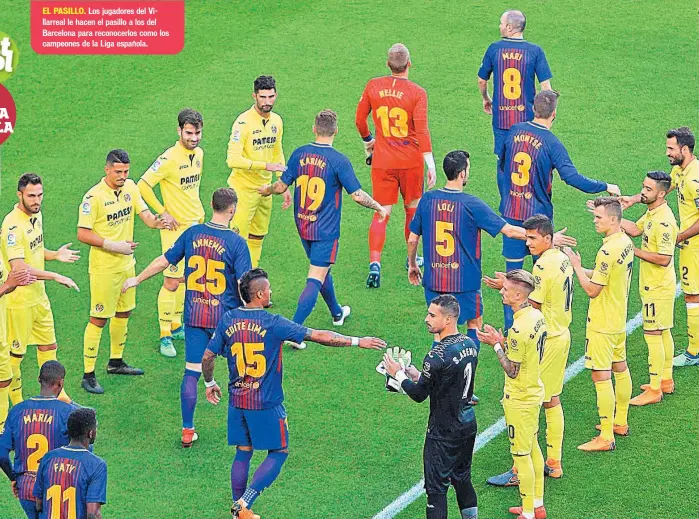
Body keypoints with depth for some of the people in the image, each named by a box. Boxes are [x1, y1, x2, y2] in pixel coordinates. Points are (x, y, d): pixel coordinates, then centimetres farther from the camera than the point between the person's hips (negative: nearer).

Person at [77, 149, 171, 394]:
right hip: (104, 268, -7)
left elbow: (144, 213, 1)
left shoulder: (130, 187, 2)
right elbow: (82, 234, -19)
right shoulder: (94, 197, -19)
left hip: (126, 263, 7)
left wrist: (155, 222, -23)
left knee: (123, 312, 19)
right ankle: (88, 376, 1)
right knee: (99, 319, -4)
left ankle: (116, 362, 38)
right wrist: (113, 246, -24)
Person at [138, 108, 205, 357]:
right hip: (176, 227, -8)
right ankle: (165, 336, 1)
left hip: (195, 225, 8)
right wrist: (163, 213, -17)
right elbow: (143, 186, -20)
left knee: (185, 279, 15)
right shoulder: (169, 159, -19)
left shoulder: (198, 154, 6)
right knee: (172, 282, -6)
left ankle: (176, 326, 28)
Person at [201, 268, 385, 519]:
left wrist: (210, 383, 24)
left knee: (243, 452, 16)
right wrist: (357, 341, -9)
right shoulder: (272, 323, -16)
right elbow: (318, 336, -15)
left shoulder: (228, 320, -2)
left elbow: (207, 357, 5)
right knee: (278, 453, 9)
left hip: (237, 401, 5)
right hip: (266, 404, -5)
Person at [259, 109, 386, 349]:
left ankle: (337, 312, 47)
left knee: (322, 269, 26)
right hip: (326, 230, -6)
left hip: (303, 226, 6)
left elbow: (282, 186, 2)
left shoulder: (299, 154, -4)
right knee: (315, 281, -5)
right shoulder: (338, 161, -17)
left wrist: (267, 190, 24)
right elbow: (357, 195, -15)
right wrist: (378, 208, 3)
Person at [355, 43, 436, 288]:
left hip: (382, 161, 1)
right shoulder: (417, 93, -10)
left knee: (381, 214, 1)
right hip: (411, 161, -1)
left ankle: (374, 263, -17)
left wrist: (367, 140, 26)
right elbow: (421, 130, -15)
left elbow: (359, 119, 7)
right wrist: (430, 164, -12)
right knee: (412, 209, 18)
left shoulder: (373, 86, -2)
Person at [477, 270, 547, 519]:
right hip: (534, 392, 10)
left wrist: (497, 345, -14)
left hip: (519, 400, -10)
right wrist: (502, 341, 3)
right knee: (532, 447, 21)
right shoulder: (537, 316, 0)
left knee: (521, 454, 2)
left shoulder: (519, 328, -29)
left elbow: (512, 371, -23)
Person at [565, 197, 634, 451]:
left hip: (602, 325, -10)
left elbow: (592, 289, -21)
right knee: (620, 368, 21)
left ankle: (606, 438, -4)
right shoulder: (626, 242, 4)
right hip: (619, 320, 10)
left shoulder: (608, 251, -26)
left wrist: (576, 266, -11)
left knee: (601, 376, -6)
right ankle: (620, 423, 35)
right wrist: (583, 269, 4)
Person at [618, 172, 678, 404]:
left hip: (658, 289, -10)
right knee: (663, 333, 19)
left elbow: (664, 258, -28)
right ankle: (666, 380, 31)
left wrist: (635, 251, -21)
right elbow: (636, 229, 14)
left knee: (653, 335, -4)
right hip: (654, 286, 10)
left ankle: (654, 390, 2)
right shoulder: (652, 213, 5)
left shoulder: (664, 221, -26)